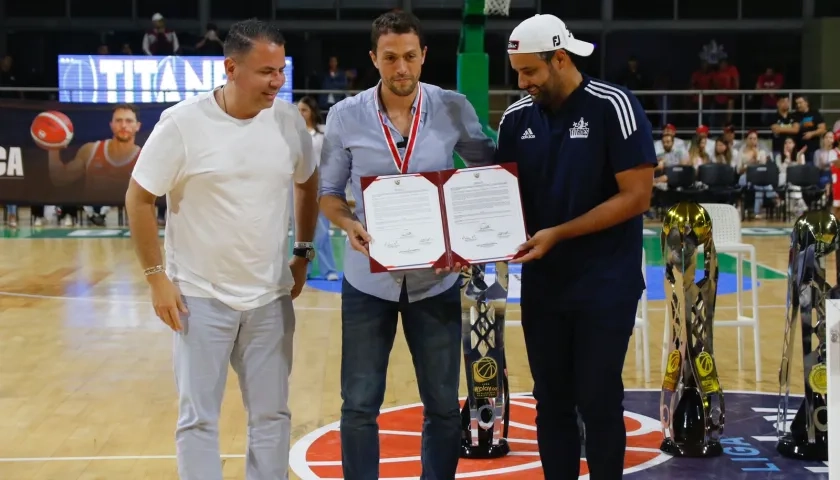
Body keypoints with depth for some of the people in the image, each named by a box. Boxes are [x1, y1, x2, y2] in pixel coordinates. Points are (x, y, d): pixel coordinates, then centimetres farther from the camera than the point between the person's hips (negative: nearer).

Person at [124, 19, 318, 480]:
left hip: (270, 297, 4)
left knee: (272, 415, 11)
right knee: (198, 418, 3)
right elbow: (138, 199, -8)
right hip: (201, 297, -4)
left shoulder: (289, 120, -2)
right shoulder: (183, 123, -14)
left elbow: (307, 183, 16)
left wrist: (303, 252, 12)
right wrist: (157, 277, -10)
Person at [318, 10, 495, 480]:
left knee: (443, 405, 10)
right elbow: (328, 192, 2)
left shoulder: (454, 109, -5)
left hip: (435, 280, 1)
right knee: (359, 405, 7)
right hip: (369, 280, 0)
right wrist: (350, 225, -18)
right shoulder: (346, 116, -6)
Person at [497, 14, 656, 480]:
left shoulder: (613, 107, -12)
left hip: (606, 283, -5)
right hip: (542, 282, 5)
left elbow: (636, 196, -15)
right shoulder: (516, 119, 3)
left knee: (598, 401, 0)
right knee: (552, 401, 9)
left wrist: (558, 234, -19)